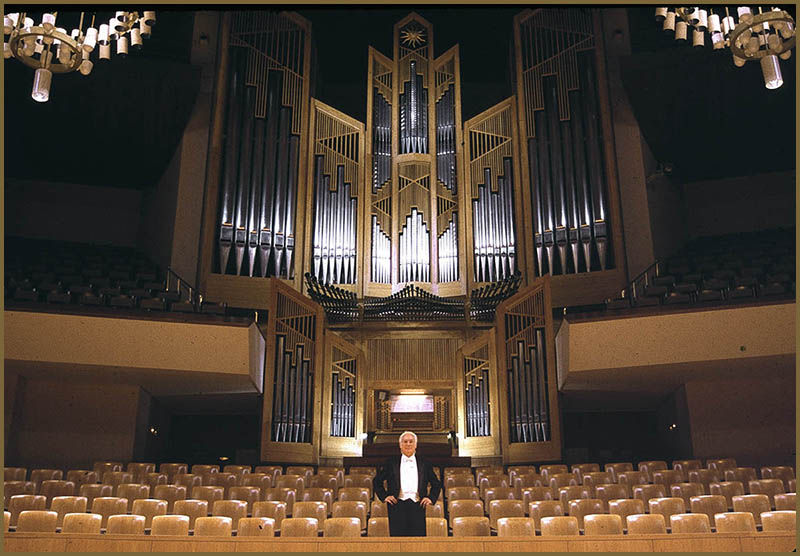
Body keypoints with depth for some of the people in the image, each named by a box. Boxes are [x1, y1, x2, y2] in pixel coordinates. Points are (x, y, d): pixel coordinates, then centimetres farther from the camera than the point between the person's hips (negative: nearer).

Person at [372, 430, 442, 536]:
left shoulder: (424, 464, 14)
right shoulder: (391, 463, 12)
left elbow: (437, 484, 20)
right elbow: (377, 481, 15)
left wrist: (431, 498, 6)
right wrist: (384, 496, 3)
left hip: (418, 506, 1)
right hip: (397, 505, -1)